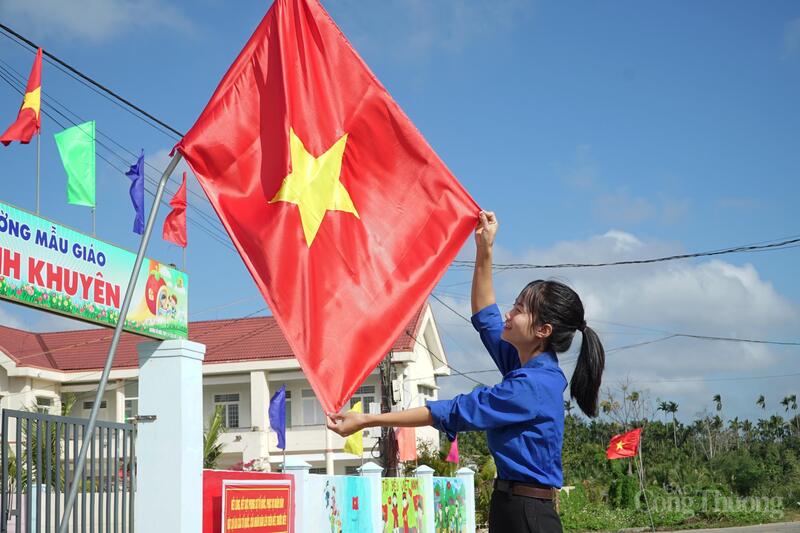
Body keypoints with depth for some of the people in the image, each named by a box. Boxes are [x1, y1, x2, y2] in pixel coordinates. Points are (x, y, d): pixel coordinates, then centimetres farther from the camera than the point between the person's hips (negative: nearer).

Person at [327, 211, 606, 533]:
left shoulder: (532, 385, -19)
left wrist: (367, 420, -17)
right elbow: (486, 319, 21)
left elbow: (455, 413, -19)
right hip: (511, 506, 9)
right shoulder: (526, 364, 7)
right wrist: (484, 252, 16)